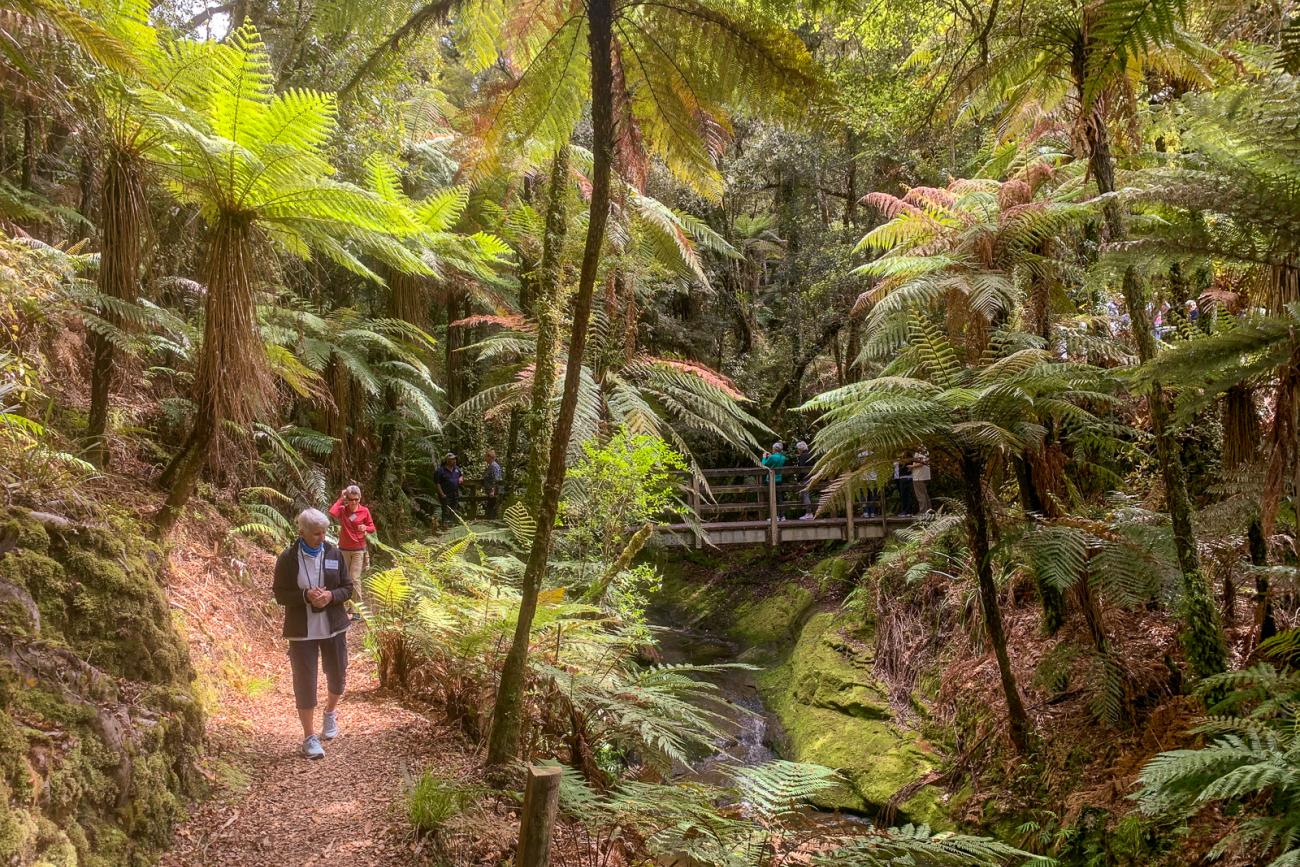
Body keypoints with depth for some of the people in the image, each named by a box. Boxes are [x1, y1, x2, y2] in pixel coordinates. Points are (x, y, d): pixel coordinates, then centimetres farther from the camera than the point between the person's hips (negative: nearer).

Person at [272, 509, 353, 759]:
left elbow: (347, 588, 3)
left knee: (338, 675, 14)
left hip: (333, 626, 3)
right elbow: (279, 594, -6)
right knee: (304, 682, 1)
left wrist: (331, 596, -18)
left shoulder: (334, 554, -3)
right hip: (302, 630, -2)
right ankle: (309, 737, 12)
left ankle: (330, 712, 44)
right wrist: (306, 596, -22)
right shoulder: (287, 559, -9)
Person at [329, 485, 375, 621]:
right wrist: (340, 499, -17)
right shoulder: (342, 509, -6)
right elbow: (332, 512, -28)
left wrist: (365, 528, -20)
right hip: (343, 549, 2)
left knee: (355, 579, -8)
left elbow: (372, 527, 3)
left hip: (358, 550, -2)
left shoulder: (364, 511, -5)